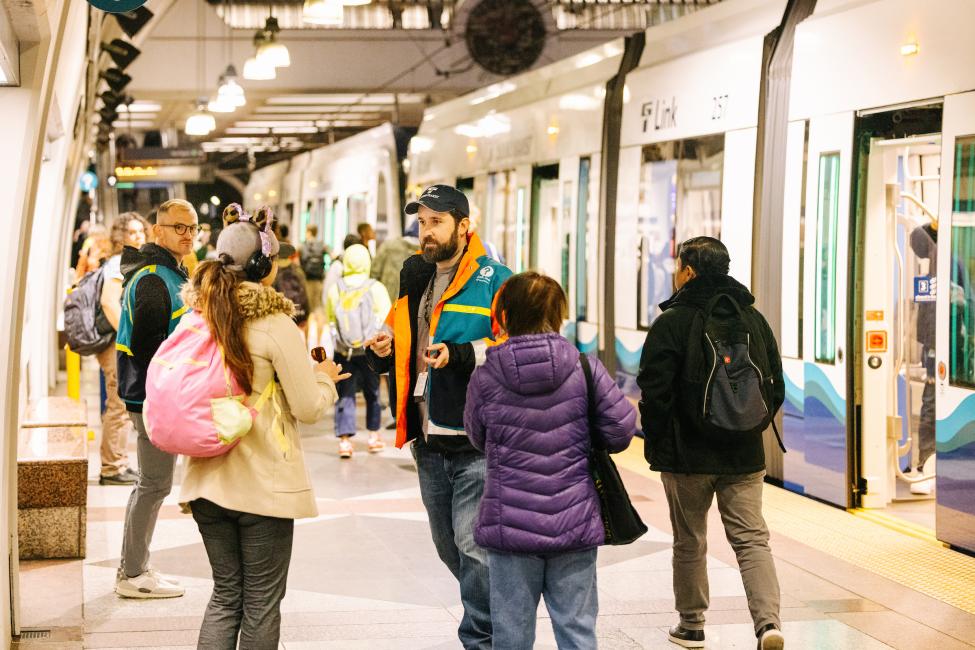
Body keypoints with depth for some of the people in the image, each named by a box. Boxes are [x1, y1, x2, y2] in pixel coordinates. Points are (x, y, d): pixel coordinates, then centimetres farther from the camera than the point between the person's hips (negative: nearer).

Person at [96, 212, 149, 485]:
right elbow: (109, 302, -23)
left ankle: (117, 465, 20)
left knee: (120, 408, 14)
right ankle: (113, 468, -5)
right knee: (120, 407, -8)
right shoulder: (120, 263, -11)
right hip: (118, 346, -10)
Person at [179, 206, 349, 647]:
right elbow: (308, 408, -11)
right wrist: (325, 377, 9)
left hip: (208, 477, 5)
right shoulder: (275, 325, -14)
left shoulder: (196, 317, 2)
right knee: (262, 602, 7)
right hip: (264, 483, -5)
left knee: (225, 595, 15)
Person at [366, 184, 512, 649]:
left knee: (474, 546, -7)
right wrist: (383, 349, 1)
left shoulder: (494, 281, -8)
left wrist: (461, 355, -27)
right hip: (429, 439, 8)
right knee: (448, 546, 16)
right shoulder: (415, 278, 14)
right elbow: (399, 341, 23)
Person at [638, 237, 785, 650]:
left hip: (687, 454, -4)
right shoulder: (754, 319, 7)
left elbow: (654, 391, -14)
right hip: (745, 454, 4)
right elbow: (776, 387, 12)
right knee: (751, 538, 3)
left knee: (689, 542, 11)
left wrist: (654, 441, -1)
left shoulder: (671, 322, -10)